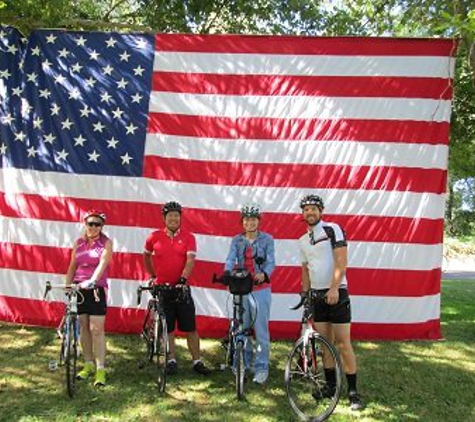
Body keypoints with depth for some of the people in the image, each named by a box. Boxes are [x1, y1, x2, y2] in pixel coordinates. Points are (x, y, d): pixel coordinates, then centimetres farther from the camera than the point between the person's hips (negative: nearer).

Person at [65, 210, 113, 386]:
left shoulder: (106, 242, -3)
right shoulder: (78, 243, 9)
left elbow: (102, 264, -16)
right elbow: (72, 266, 12)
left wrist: (91, 281, -31)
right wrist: (67, 284, -1)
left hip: (96, 288, -4)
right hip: (78, 288, 4)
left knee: (96, 329, -6)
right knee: (83, 327, 9)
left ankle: (100, 369, 0)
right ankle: (89, 364, 21)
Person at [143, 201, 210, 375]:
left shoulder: (188, 237, -3)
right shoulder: (155, 237, 1)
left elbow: (190, 260, -12)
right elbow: (146, 256, 19)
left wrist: (183, 279, -25)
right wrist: (152, 275, 16)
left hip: (182, 288, -1)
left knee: (190, 328, 3)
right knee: (167, 328, 8)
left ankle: (197, 361, 13)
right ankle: (171, 361, 20)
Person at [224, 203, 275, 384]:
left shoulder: (267, 239, 0)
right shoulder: (237, 240, 7)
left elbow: (271, 262, -8)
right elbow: (230, 260, -6)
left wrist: (263, 274, -29)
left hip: (260, 289, -3)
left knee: (261, 329, -3)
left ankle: (261, 367, 5)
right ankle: (245, 364, 23)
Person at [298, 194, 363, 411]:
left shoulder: (332, 229, -7)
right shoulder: (303, 241, 13)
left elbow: (342, 261, -15)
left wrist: (334, 288, -24)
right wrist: (304, 293, 12)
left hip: (336, 292, -6)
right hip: (317, 294, 6)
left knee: (343, 343, -6)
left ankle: (352, 390, 2)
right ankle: (330, 384, 20)